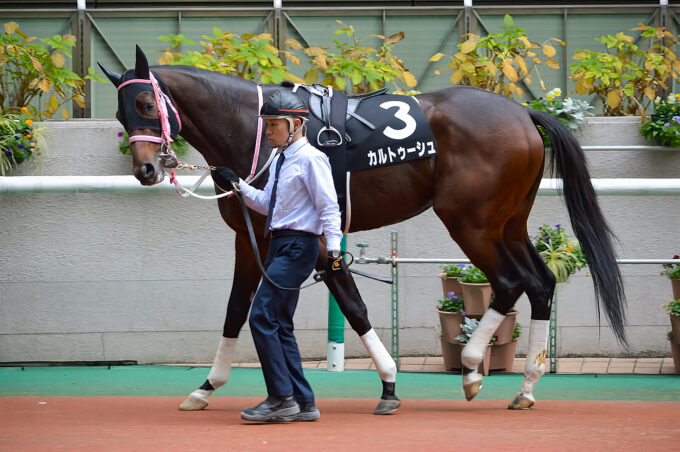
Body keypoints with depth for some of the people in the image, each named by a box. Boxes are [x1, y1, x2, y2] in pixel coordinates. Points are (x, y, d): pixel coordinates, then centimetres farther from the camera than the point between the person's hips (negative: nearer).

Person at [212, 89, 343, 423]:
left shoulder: (310, 159, -11)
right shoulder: (280, 160, 16)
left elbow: (328, 207, -14)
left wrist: (333, 246, -22)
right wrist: (238, 187, 14)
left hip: (298, 246, -10)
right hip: (279, 245, 10)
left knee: (262, 317, -13)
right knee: (279, 324, 9)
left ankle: (282, 398, -8)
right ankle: (303, 403, 12)